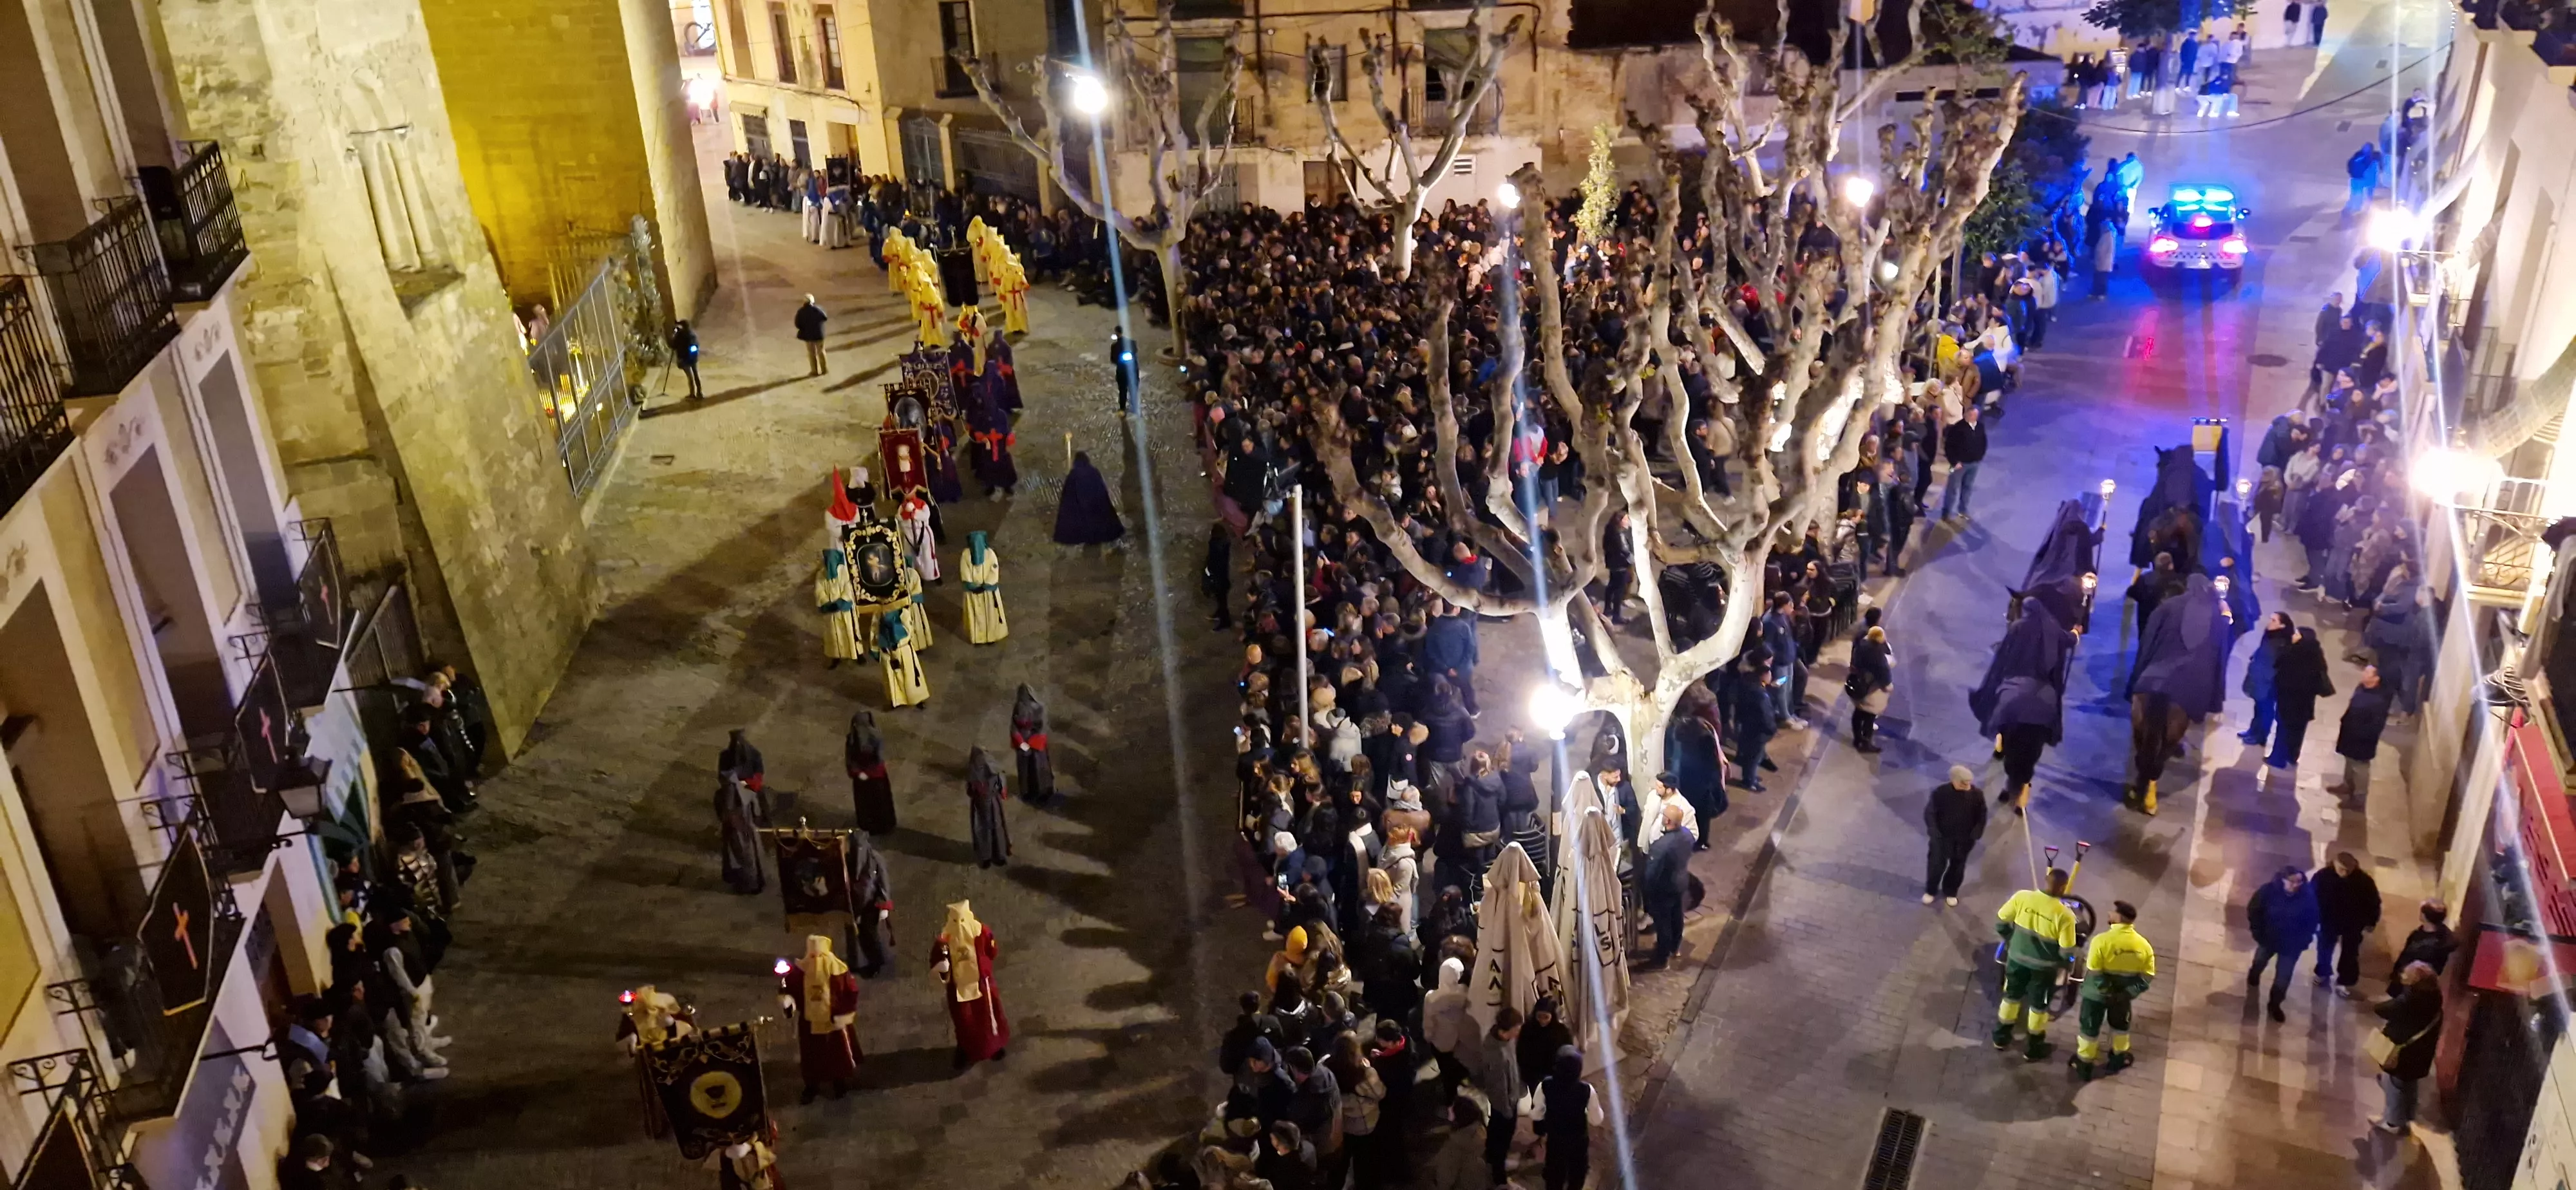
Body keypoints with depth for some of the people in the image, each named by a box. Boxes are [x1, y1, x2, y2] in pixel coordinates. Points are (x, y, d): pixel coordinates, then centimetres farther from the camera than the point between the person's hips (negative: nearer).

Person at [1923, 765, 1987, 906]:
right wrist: (1934, 832, -18)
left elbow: (1981, 816, -3)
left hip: (1964, 839, 2)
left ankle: (1951, 892, 43)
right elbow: (1930, 812, -12)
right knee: (1936, 864, 14)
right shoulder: (1941, 792, -21)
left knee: (1958, 866, 20)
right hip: (1942, 837, -2)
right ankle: (1930, 891, 39)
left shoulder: (1977, 794, -15)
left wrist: (1975, 835, -11)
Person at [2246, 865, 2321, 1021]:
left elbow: (2312, 920, -9)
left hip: (2292, 943, -1)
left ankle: (2275, 1004, 29)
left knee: (2284, 977, 7)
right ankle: (2253, 978, 64)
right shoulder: (2269, 890, -26)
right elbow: (2253, 910, -12)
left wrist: (2304, 939, -12)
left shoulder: (2308, 896, -23)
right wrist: (2258, 931, -13)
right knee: (2259, 962, 30)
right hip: (2268, 937, 1)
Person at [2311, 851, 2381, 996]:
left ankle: (2344, 982, 31)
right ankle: (2322, 973, 46)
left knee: (2349, 955, 12)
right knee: (2324, 950, 21)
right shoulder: (2322, 876, -21)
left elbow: (2373, 904, -7)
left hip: (2352, 926, -1)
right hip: (2328, 922, 1)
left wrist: (2370, 925, -5)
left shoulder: (2364, 881, -21)